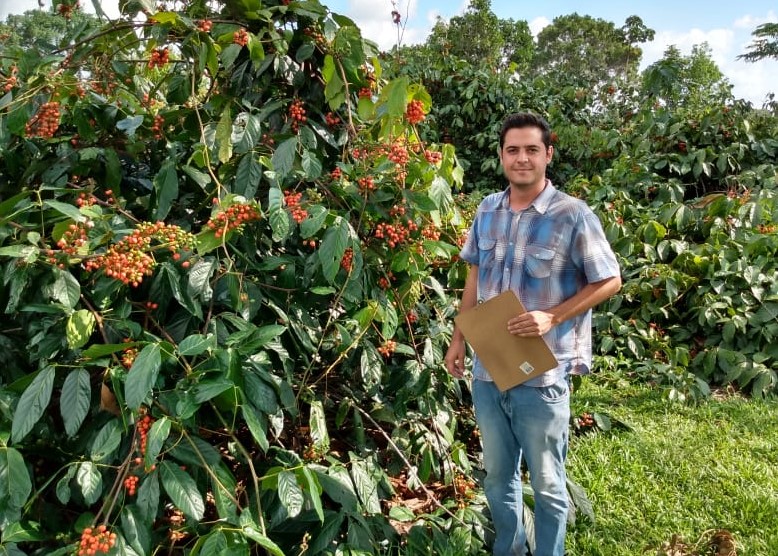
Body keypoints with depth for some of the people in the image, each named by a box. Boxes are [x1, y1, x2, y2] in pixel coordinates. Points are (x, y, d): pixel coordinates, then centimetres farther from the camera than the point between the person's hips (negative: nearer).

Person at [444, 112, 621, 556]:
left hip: (542, 374, -5)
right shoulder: (487, 211, 3)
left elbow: (609, 282, -7)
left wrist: (552, 317, -18)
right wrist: (459, 338, 11)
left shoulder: (573, 215, -12)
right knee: (497, 475, 21)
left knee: (547, 484, 12)